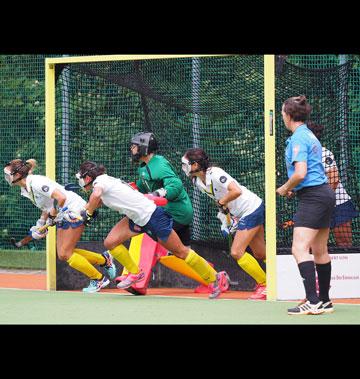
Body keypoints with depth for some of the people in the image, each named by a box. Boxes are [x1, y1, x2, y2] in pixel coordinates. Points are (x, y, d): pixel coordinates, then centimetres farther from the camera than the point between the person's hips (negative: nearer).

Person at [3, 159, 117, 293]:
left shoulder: (36, 183, -24)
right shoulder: (26, 189, 6)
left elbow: (61, 198, -30)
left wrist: (52, 217, -20)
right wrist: (41, 224, 6)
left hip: (74, 210, -10)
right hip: (62, 216, 10)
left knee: (65, 254, -8)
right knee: (62, 255, 8)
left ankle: (99, 279, 5)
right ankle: (104, 259, 21)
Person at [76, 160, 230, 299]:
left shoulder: (100, 180, -14)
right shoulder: (107, 180, 12)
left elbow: (96, 195, -36)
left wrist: (88, 214, -21)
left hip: (153, 217, -9)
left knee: (181, 252, 0)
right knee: (110, 243, 2)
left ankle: (217, 278, 11)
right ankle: (135, 273, 19)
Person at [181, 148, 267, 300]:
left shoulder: (215, 174, -26)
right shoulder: (197, 181, 1)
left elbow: (236, 191, -36)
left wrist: (221, 202, -21)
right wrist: (224, 213, 3)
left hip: (252, 209, -9)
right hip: (241, 214, 9)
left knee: (236, 252, -12)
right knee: (260, 254, 12)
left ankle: (265, 285, 1)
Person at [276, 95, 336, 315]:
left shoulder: (298, 138, -13)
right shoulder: (310, 136, 16)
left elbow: (300, 173, -22)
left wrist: (285, 188, -4)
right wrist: (295, 189, 14)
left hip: (313, 196, -10)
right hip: (324, 193, 10)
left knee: (299, 248, -15)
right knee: (319, 251, 15)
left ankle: (313, 302, -23)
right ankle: (324, 301, 21)